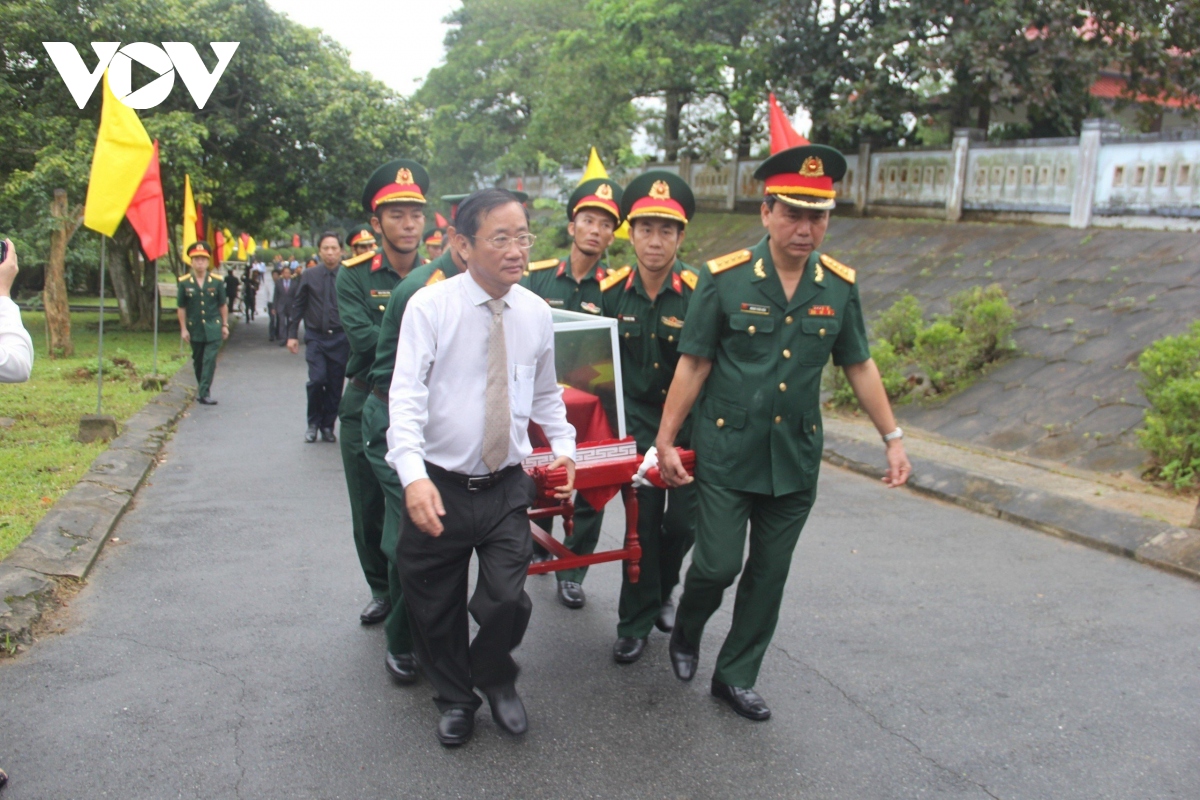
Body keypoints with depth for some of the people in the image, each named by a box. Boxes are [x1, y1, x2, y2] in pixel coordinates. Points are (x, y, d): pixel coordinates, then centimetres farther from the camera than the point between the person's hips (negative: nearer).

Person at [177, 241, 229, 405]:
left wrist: (225, 325, 5)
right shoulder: (184, 282, -4)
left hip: (213, 328, -1)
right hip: (194, 329, 1)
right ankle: (201, 386, 34)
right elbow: (181, 307, 1)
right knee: (198, 361, 14)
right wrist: (183, 329, -1)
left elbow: (223, 305, 5)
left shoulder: (217, 281, -3)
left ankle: (204, 393, -8)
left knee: (210, 361, -9)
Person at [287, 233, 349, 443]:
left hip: (340, 338, 0)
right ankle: (313, 423, 11)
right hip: (315, 337, 0)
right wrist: (292, 335, 5)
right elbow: (297, 306, 8)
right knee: (317, 380, -11)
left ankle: (328, 426, 22)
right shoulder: (309, 276, 3)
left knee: (335, 385, 5)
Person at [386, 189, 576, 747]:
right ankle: (455, 697, 41)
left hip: (507, 487, 2)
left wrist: (563, 446, 3)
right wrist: (414, 474, -31)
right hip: (439, 488, -2)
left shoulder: (535, 313, 2)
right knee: (436, 607, 12)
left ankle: (495, 679, 31)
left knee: (507, 601, -3)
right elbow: (406, 395, -19)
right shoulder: (429, 307, -11)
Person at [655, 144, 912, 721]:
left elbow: (858, 365, 9)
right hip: (726, 452, -3)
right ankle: (686, 633, 33)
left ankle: (736, 677, 29)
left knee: (769, 574, 11)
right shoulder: (724, 278, -10)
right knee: (718, 564, -1)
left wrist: (892, 437, 8)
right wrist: (666, 439, -7)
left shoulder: (840, 285, 0)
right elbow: (693, 364, -6)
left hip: (796, 457, 4)